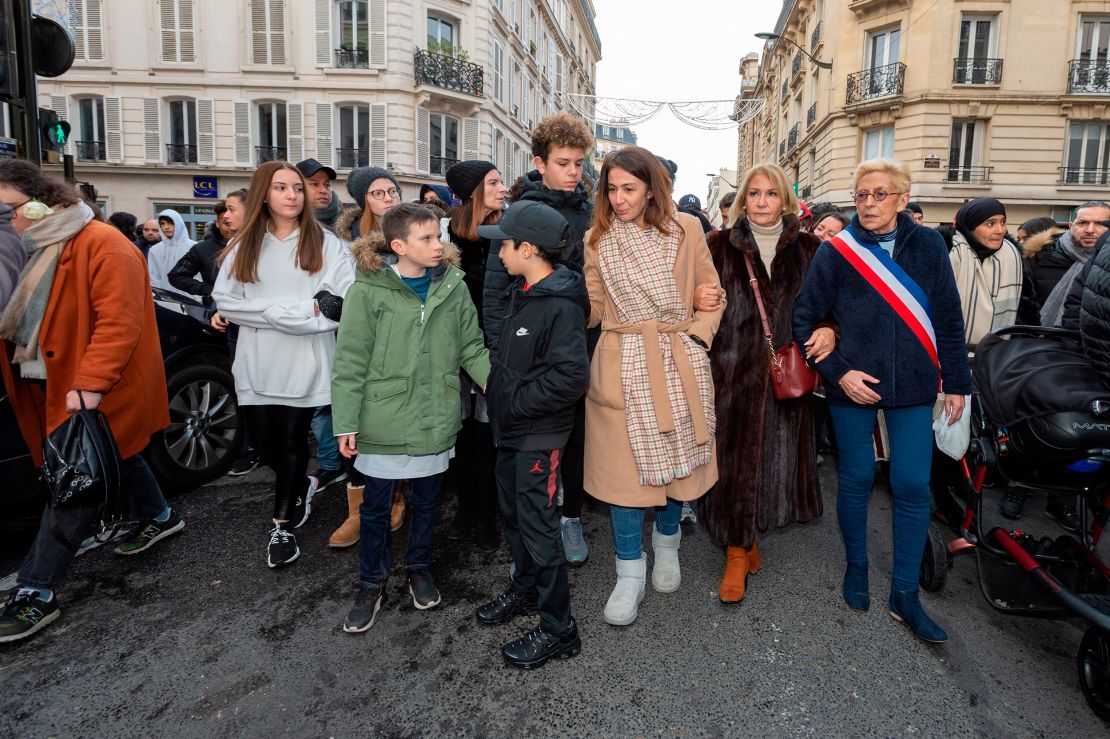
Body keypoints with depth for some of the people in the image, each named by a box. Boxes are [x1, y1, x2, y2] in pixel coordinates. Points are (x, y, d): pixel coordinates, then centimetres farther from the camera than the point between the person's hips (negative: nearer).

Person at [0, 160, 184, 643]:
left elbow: (119, 323, -25)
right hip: (59, 386, 9)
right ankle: (159, 517, 42)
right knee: (116, 456, 22)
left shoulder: (102, 245, -18)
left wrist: (89, 383, -29)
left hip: (96, 395, -9)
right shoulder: (43, 250, 12)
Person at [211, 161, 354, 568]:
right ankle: (303, 486, 40)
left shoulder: (325, 243, -1)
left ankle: (282, 527, 18)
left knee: (292, 441, 3)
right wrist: (274, 311, -12)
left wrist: (301, 314, -15)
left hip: (305, 363, -3)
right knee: (264, 442, 10)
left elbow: (346, 302, -9)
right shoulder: (243, 245, 8)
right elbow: (224, 300, -1)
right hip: (257, 363, 3)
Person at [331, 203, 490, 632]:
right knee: (375, 507, 11)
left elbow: (472, 348, 3)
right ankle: (371, 583, 31)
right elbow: (350, 362, -8)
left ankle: (419, 568, 40)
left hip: (436, 419, 3)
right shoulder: (368, 290, -11)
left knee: (426, 501, 18)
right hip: (383, 421, -2)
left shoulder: (453, 286, -2)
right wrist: (346, 423, -9)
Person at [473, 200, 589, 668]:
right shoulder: (523, 292, 8)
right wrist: (498, 388, 6)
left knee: (538, 526, -1)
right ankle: (525, 590, 42)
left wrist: (517, 403, -19)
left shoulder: (561, 306, -21)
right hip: (511, 428, 9)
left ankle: (558, 629, 14)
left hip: (538, 435, -9)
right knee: (513, 515, 21)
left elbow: (571, 376, -27)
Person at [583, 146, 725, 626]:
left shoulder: (686, 230, 2)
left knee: (676, 458, 11)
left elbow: (712, 294, 9)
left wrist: (698, 335, -3)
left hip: (678, 365, 1)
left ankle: (667, 545, 39)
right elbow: (592, 308, 4)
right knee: (623, 467, 1)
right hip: (622, 366, 0)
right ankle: (630, 573, 17)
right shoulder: (597, 239, 4)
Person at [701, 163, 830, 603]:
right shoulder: (723, 247, 4)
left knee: (776, 455, 7)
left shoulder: (806, 249, 8)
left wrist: (829, 331, -10)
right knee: (735, 457, 0)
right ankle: (737, 553, 14)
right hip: (733, 371, -2)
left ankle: (749, 537, 30)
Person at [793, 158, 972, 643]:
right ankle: (856, 567, 31)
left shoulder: (927, 246, 2)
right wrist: (838, 371, -11)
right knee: (857, 480, 9)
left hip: (912, 386, 2)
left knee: (913, 487, 1)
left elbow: (948, 319, 6)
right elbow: (805, 317, -3)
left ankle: (904, 595, 15)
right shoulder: (836, 251, -3)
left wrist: (956, 382, 6)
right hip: (853, 385, -1)